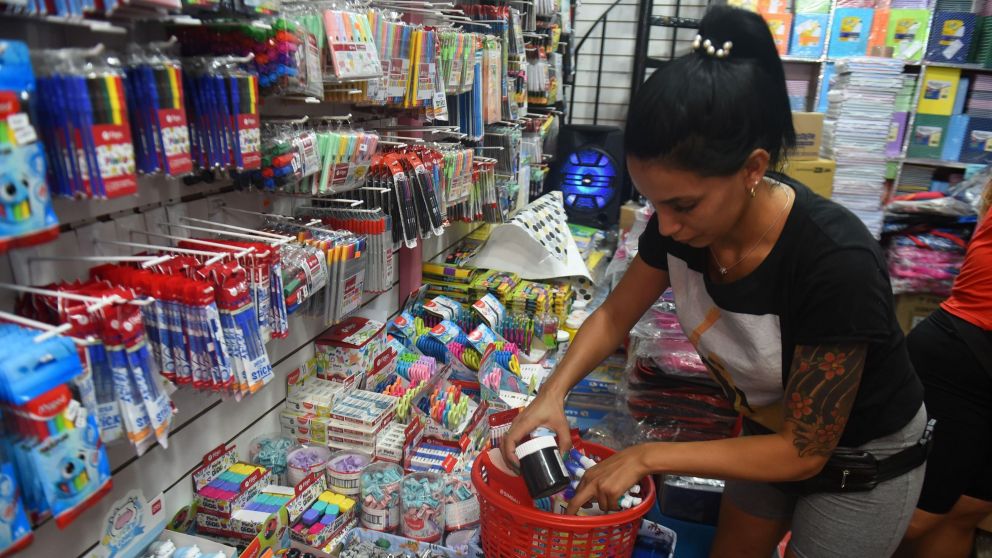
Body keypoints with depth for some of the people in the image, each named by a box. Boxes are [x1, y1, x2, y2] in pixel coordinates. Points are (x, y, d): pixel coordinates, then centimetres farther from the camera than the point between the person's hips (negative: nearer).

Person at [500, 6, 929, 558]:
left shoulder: (836, 261, -39)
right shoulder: (682, 219, -23)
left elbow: (804, 452, -28)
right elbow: (615, 315, -6)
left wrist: (648, 456, -28)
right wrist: (553, 392, -22)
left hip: (862, 467, -5)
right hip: (775, 429, 5)